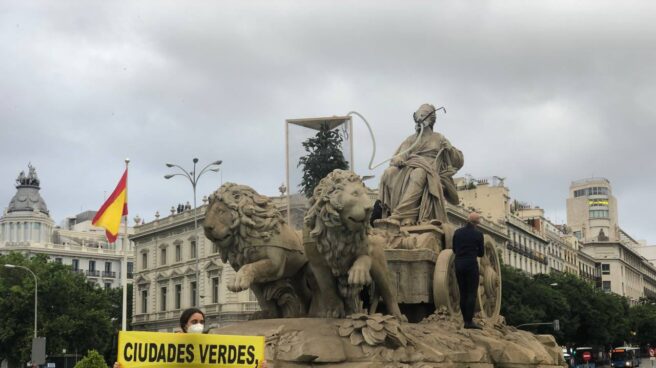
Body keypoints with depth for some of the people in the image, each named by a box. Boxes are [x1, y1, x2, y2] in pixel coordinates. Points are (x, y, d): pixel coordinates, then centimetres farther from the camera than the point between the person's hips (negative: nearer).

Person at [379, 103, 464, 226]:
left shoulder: (439, 139, 22)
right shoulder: (410, 140, 29)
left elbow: (459, 161, 17)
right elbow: (397, 157, 16)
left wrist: (449, 148, -3)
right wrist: (397, 160, -8)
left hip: (429, 171, -3)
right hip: (406, 169, 3)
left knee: (418, 174, -40)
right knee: (389, 173, -29)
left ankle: (400, 215, -51)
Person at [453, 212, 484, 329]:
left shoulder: (457, 232, 6)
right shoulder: (478, 234, -4)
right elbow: (481, 253, 2)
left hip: (459, 264, 5)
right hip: (471, 264, -4)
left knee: (463, 293, 9)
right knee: (472, 293, -3)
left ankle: (466, 320, 9)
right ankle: (469, 321, -9)